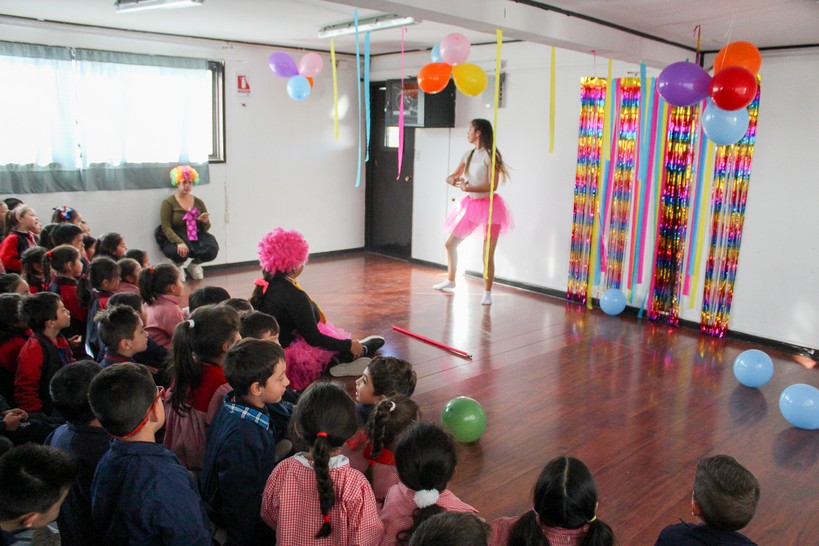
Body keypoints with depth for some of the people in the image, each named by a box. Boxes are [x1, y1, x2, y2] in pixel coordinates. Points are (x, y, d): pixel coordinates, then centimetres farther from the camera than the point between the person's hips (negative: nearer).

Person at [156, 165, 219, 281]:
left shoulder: (198, 202, 12)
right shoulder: (168, 202, 0)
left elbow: (206, 228, 15)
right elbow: (166, 228, -10)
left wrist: (205, 222, -11)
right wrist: (179, 242, -28)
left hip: (196, 237, 4)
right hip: (175, 238, -4)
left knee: (212, 250, -27)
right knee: (178, 252, -38)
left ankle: (194, 264, 10)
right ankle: (177, 266, 4)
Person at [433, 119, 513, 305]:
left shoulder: (490, 155, -13)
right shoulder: (469, 155, 9)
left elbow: (493, 185, -20)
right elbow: (453, 176, 16)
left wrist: (468, 188, -28)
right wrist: (453, 180, -8)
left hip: (489, 206, -8)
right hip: (471, 205, 8)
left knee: (488, 255, -5)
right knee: (450, 244, 14)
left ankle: (487, 293, 9)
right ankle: (450, 280, 34)